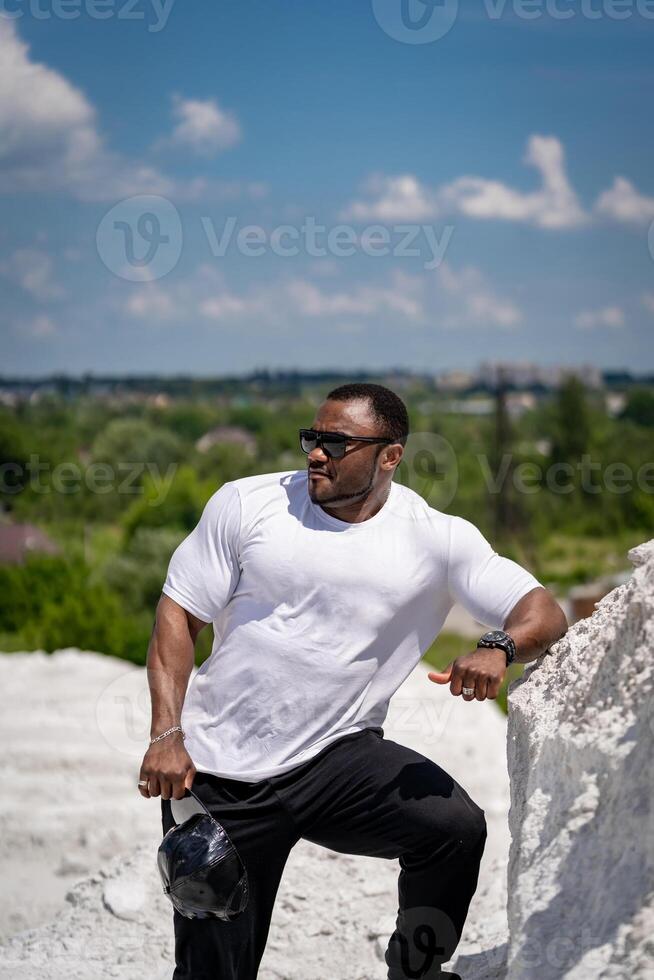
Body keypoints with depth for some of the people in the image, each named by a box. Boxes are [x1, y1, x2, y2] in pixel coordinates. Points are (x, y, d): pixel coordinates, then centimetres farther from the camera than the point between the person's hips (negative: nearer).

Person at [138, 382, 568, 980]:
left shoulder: (435, 538, -3)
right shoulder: (248, 504, -2)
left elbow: (543, 612, -7)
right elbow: (178, 613, 0)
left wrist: (500, 650, -30)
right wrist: (167, 733, -11)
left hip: (335, 757, 0)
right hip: (215, 768, 0)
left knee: (457, 827, -24)